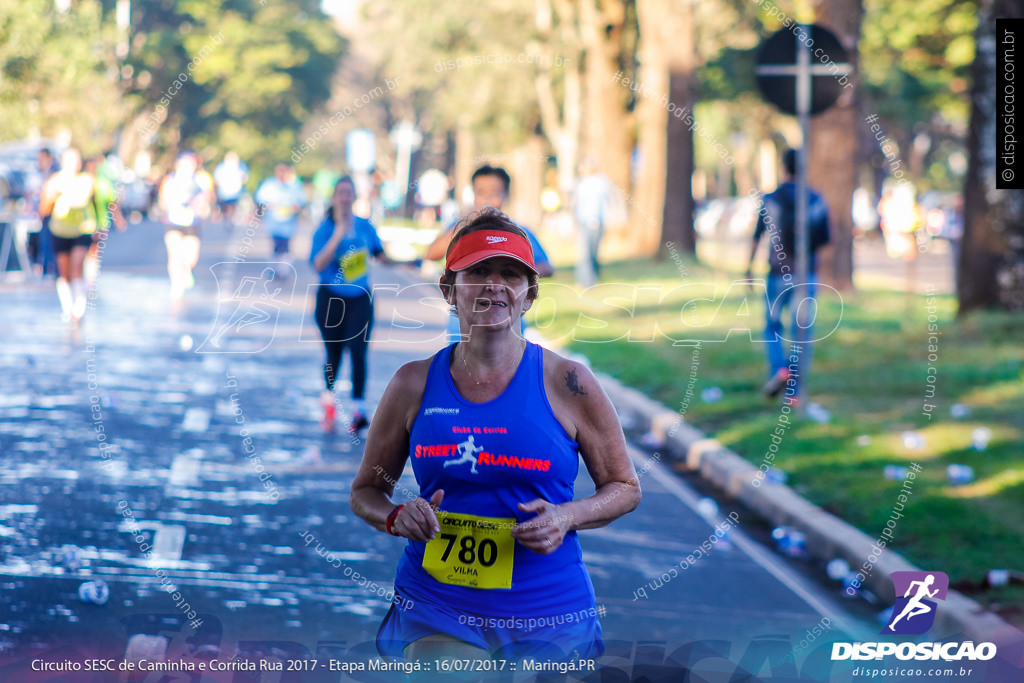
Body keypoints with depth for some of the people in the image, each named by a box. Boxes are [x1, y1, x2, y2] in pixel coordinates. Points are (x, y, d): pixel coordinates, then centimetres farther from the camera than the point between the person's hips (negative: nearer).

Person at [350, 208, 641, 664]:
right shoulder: (415, 384, 4)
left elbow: (625, 488, 8)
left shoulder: (567, 383, -1)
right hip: (434, 609, -1)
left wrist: (566, 517, -11)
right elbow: (365, 491, 14)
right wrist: (396, 517, -8)